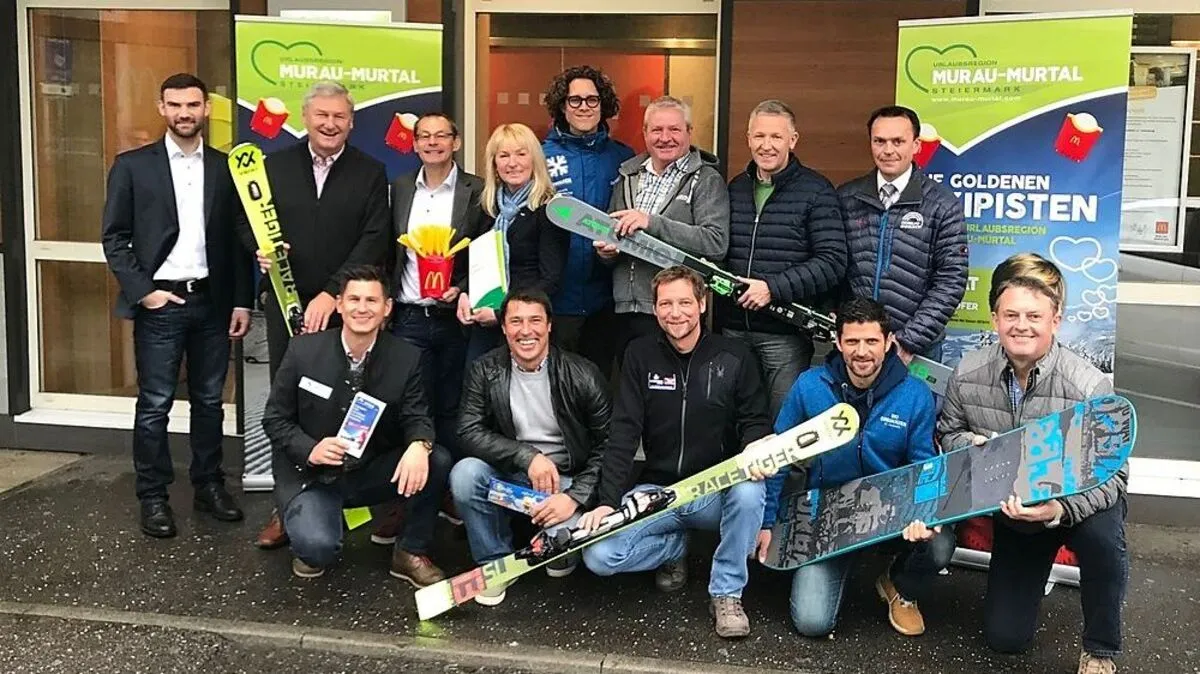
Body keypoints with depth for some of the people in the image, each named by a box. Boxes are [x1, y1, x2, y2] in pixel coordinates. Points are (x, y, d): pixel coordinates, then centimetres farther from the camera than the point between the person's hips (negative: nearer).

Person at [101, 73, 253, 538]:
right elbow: (114, 237, -1)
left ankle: (209, 486, 22)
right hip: (159, 302, -2)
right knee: (154, 404, 2)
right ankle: (153, 497, 12)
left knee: (209, 401, 11)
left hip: (212, 301, 3)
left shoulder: (226, 167, 7)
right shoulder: (132, 165, 1)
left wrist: (242, 301, 4)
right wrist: (142, 290, -10)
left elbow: (237, 239, 8)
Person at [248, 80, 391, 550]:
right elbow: (248, 220, 15)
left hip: (342, 308, -2)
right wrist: (260, 249, -9)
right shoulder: (275, 166, 10)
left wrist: (332, 294, -15)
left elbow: (374, 241, -6)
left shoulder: (371, 173, 3)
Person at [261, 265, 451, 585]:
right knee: (317, 547, -31)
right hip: (310, 474, -2)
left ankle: (412, 552, 0)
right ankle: (311, 546, 10)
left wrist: (419, 446, -33)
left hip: (372, 473, 3)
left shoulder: (406, 358, -7)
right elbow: (275, 418, -3)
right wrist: (310, 449, -23)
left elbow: (416, 417, -7)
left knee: (438, 462, -24)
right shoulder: (303, 349, -10)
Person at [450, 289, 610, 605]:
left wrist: (576, 497, -21)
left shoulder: (582, 375, -10)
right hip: (509, 476, 3)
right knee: (464, 473, -27)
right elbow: (470, 431, -10)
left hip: (567, 481, -2)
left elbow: (608, 445, -9)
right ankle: (496, 562, -3)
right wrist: (528, 456, -24)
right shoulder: (485, 371, -4)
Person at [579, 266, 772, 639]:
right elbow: (624, 433, -6)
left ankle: (727, 593, -12)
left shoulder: (734, 357, -2)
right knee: (598, 556, -20)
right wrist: (608, 501, -15)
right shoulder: (641, 355, 0)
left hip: (716, 492, -1)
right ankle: (675, 548, 12)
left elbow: (755, 421, 1)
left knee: (750, 491, -36)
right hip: (655, 491, 1)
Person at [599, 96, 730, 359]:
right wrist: (606, 250, 1)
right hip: (625, 311, 5)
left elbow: (716, 244, -16)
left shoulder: (707, 180, -2)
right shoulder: (628, 177, 15)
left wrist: (653, 223, -22)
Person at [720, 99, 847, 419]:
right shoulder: (735, 188, 13)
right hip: (732, 327, 5)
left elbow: (833, 262, -12)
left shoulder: (816, 191, -4)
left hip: (786, 332, -5)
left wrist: (774, 287, -19)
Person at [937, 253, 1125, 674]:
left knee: (1102, 535, -41)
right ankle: (1036, 565, 39)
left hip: (1077, 504, -3)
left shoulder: (1089, 387, -28)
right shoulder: (968, 375, -16)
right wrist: (971, 446, -21)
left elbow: (1112, 474, -24)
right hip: (1014, 510, 3)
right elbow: (948, 431, 3)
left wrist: (1061, 508, -42)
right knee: (1004, 638, 5)